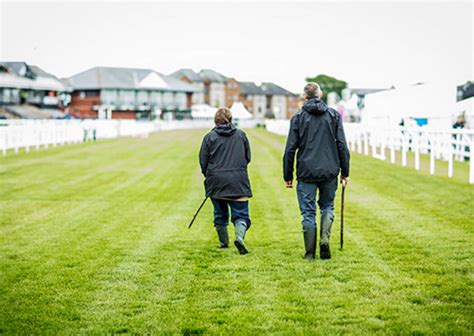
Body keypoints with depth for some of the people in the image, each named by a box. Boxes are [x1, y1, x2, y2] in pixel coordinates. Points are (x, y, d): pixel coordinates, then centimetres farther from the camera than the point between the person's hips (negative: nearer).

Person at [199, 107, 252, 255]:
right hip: (238, 181, 0)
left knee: (220, 214, 16)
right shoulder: (241, 135, 6)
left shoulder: (210, 137, 0)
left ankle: (224, 242, 26)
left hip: (216, 181, 0)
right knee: (240, 214, 0)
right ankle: (240, 236, -26)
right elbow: (248, 157, 11)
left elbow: (203, 161, 1)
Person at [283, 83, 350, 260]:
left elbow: (290, 149, -2)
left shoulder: (298, 118, 0)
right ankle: (325, 239, -3)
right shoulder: (333, 115, 4)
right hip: (330, 171, 1)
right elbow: (342, 146, 2)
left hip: (306, 172, -1)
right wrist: (345, 172, 8)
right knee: (327, 206, 19)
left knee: (308, 212, 5)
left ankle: (309, 252, 8)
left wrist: (288, 176, 5)